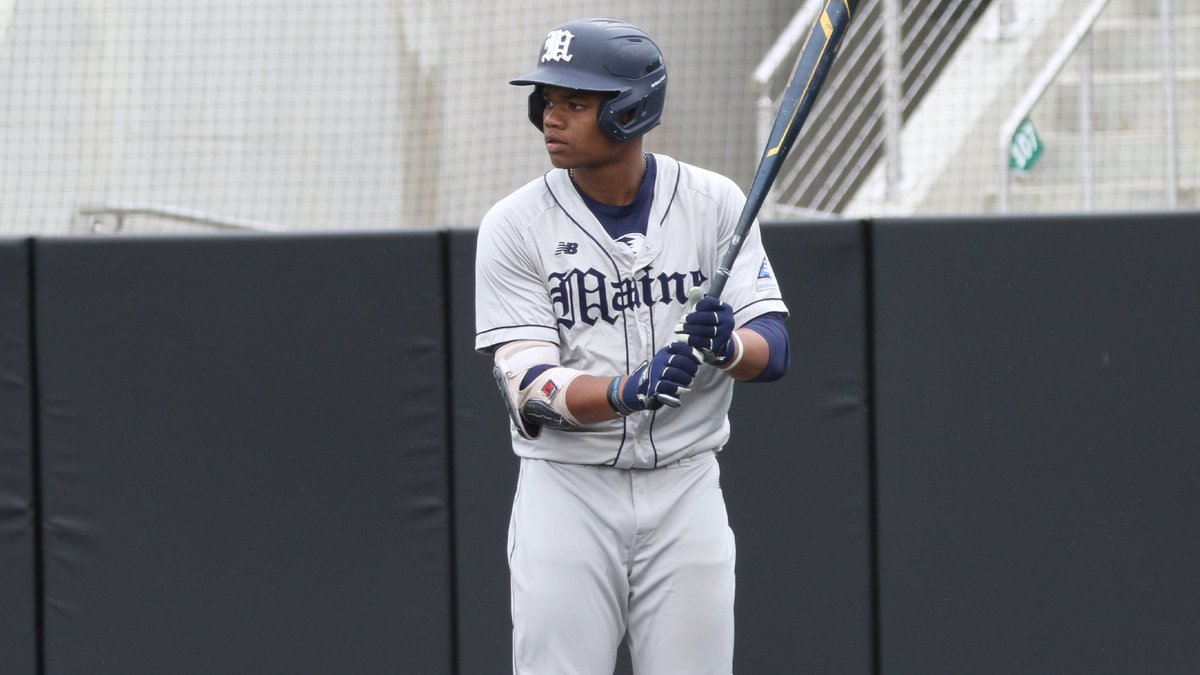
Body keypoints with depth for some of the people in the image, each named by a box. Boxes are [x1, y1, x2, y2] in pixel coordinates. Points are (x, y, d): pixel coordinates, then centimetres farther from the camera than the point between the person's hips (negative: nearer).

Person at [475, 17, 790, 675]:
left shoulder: (715, 203, -1)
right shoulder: (515, 226, -5)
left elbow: (773, 349, -5)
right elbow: (528, 391, -12)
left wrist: (728, 347, -29)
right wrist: (629, 390, -31)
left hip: (685, 493, 1)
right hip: (567, 491, -1)